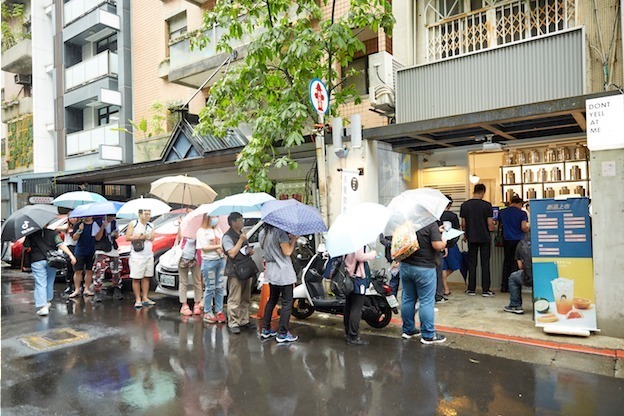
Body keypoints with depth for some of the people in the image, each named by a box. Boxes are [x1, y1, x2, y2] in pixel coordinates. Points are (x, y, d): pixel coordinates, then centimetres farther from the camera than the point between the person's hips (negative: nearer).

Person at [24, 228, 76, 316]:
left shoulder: (31, 234, 2)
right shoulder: (53, 232, 1)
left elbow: (25, 247, 1)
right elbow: (61, 245, -10)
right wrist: (71, 255, -15)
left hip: (37, 261, -2)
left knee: (40, 284, -2)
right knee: (50, 282, 18)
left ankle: (43, 306, -12)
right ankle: (48, 301, 33)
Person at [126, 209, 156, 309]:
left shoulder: (151, 226, 13)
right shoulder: (133, 224, 0)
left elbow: (152, 238, 2)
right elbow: (127, 237, -6)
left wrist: (143, 236, -13)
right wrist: (137, 237, -13)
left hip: (149, 255, 5)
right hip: (137, 255, -5)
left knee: (146, 277, 7)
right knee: (136, 278, -3)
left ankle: (145, 298, 13)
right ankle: (138, 299, 2)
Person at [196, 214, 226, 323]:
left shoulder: (218, 230, 14)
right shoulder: (201, 231, -4)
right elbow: (204, 247, -12)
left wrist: (225, 253, -5)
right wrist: (218, 246, -15)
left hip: (221, 260, 6)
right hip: (209, 262, -5)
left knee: (220, 287, 7)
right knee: (210, 288, 0)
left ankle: (219, 311, 16)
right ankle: (207, 313, 11)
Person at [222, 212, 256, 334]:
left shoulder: (242, 234, 17)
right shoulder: (227, 236, -10)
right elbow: (232, 254, -20)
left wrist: (251, 250, 4)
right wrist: (241, 240, -17)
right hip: (235, 272, -8)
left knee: (246, 298, 14)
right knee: (234, 299, -5)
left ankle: (244, 320, 24)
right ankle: (233, 323, 3)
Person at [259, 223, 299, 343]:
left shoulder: (262, 233, 8)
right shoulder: (279, 232, -18)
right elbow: (287, 251, -20)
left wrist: (287, 238, 14)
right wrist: (293, 239, -5)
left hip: (271, 273, 8)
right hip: (283, 272, -8)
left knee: (272, 300, 20)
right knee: (287, 303, 1)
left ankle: (265, 330, 25)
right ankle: (282, 334, 5)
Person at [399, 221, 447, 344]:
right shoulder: (431, 224, -15)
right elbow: (438, 245, -21)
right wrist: (444, 241, 2)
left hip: (406, 265, 6)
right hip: (424, 268, -6)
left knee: (408, 299, 15)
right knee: (426, 302, 3)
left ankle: (408, 330, 26)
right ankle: (428, 335, 11)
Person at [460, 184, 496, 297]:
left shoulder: (465, 205, -1)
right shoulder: (487, 205, -9)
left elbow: (463, 224, 2)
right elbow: (490, 225, -9)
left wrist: (465, 235, 18)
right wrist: (493, 226, 14)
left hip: (471, 238, 2)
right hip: (484, 238, -2)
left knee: (471, 263, 9)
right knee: (485, 264, 4)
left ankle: (471, 289, 13)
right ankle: (486, 290, 7)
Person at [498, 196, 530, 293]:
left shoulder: (502, 212, 5)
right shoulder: (522, 213, -7)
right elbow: (524, 227, -15)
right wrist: (528, 228, 7)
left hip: (507, 240, 4)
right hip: (518, 240, -3)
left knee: (507, 261, 13)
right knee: (516, 262, 4)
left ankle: (504, 285, 14)